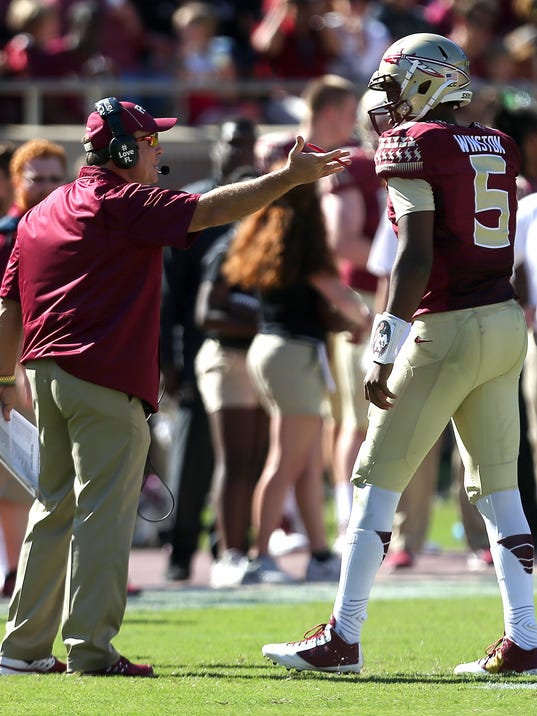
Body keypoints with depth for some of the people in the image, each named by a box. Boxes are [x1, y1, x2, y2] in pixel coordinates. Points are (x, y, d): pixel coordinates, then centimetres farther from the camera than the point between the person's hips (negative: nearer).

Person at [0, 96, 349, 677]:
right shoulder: (123, 205, -9)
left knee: (55, 508, 15)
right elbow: (210, 210, -15)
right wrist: (290, 177, -12)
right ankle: (90, 650, -7)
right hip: (106, 379, -9)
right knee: (103, 514, -5)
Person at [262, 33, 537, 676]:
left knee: (376, 483, 1)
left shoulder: (414, 145, -9)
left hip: (448, 331, -7)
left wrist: (386, 350, -18)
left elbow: (416, 255, -17)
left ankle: (343, 639, 1)